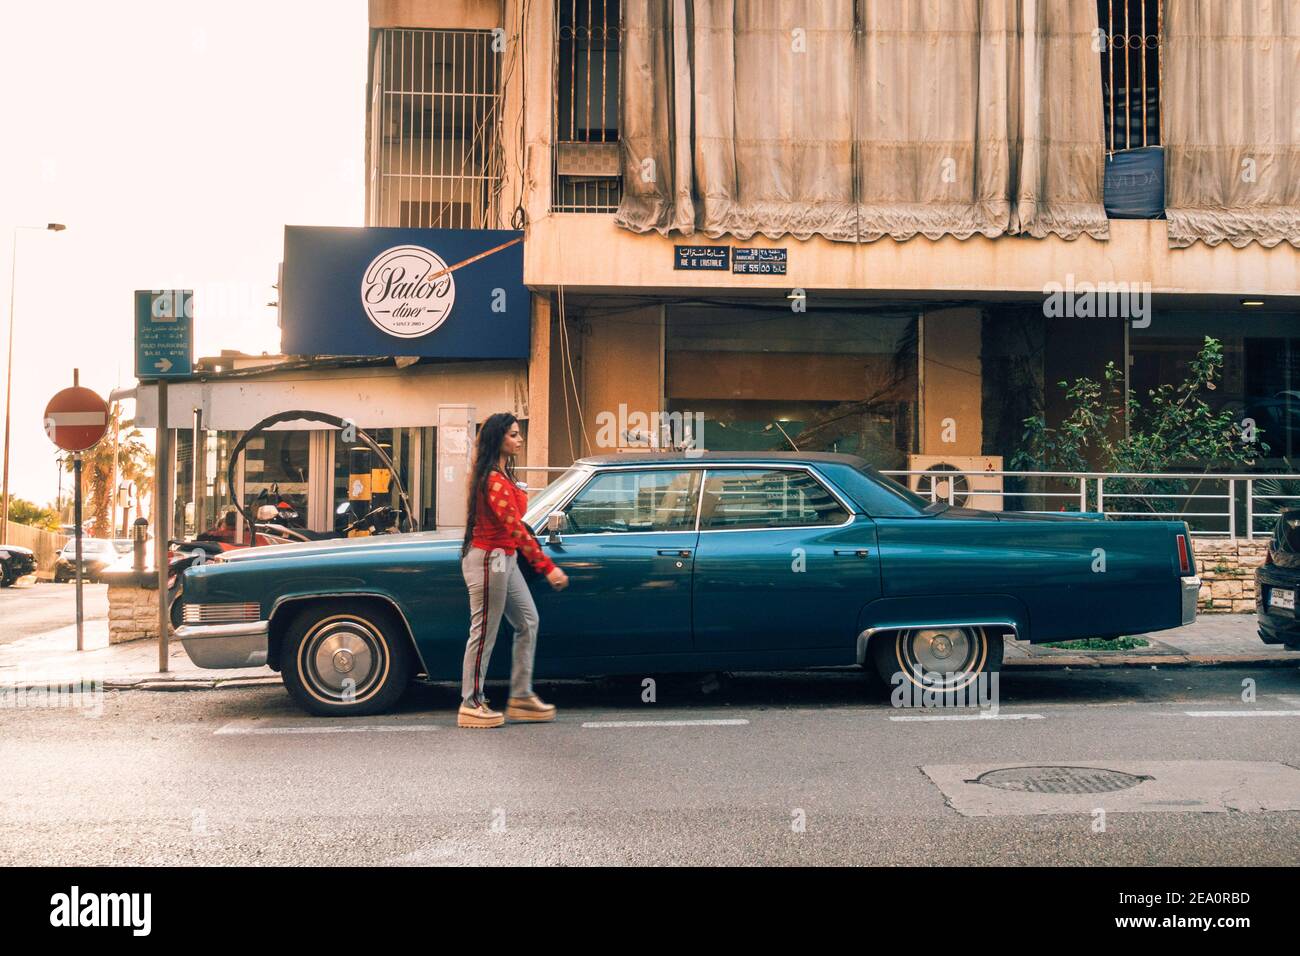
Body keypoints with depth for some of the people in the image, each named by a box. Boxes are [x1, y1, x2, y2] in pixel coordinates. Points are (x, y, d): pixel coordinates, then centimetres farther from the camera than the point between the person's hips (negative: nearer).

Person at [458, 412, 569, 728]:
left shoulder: (502, 474, 12)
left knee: (527, 622, 13)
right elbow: (516, 529, -26)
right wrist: (548, 567, -27)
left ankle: (521, 696, 19)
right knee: (484, 633, -2)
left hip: (505, 559, 10)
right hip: (489, 560, -10)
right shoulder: (494, 481, -20)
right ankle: (471, 706, 8)